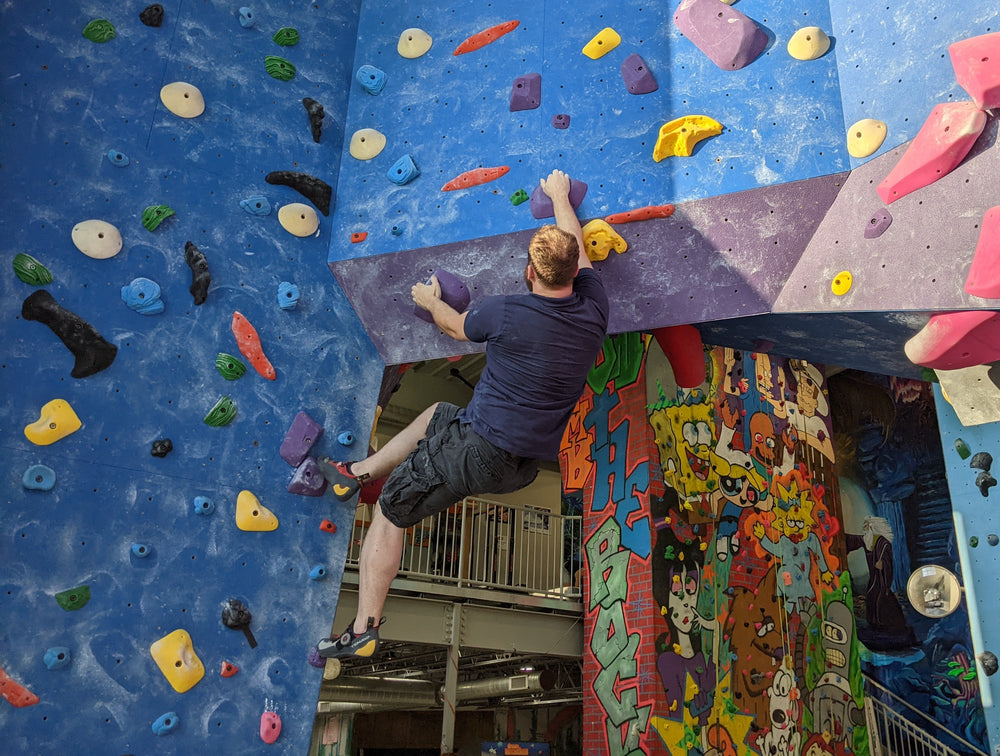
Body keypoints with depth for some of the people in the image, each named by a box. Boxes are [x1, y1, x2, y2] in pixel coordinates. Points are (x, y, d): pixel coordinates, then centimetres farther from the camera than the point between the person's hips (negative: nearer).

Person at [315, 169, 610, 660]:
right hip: (525, 466, 7)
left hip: (478, 450, -7)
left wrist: (431, 301, 25)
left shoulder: (505, 313, -19)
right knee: (437, 414, 30)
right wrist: (560, 196, 30)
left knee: (390, 511, 11)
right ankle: (356, 473, 42)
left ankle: (364, 629, 13)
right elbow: (577, 249, 15)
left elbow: (456, 328, 4)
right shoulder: (593, 311, -5)